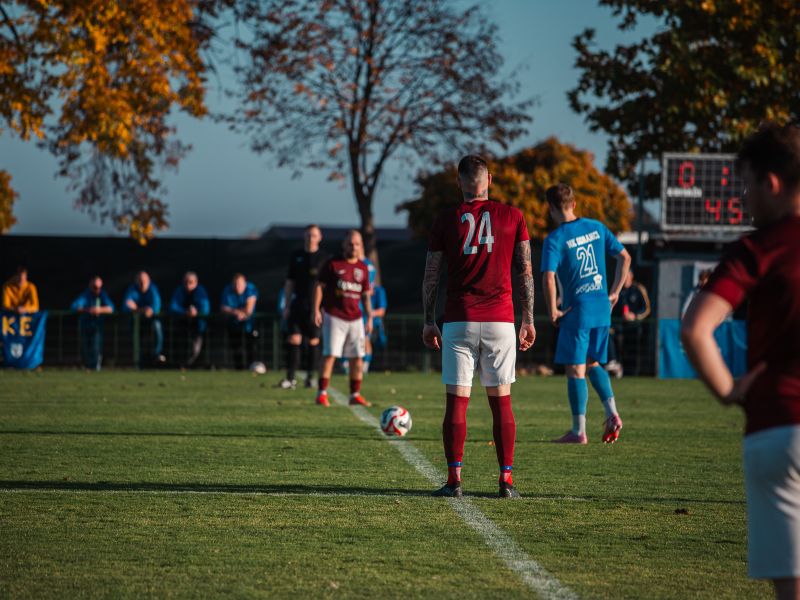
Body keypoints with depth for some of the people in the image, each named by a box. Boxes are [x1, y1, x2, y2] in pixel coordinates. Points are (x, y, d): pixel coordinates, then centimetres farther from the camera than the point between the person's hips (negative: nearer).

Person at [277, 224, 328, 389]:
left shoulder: (325, 258, 2)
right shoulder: (296, 257, 10)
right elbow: (289, 283, 13)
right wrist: (286, 305, 8)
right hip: (298, 305, 2)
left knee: (313, 341, 3)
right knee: (294, 339, -7)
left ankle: (310, 377, 13)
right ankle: (290, 378, -7)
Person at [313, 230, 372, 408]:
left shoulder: (363, 268, 13)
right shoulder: (332, 264, -1)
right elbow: (319, 286, -1)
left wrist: (370, 317, 11)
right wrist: (317, 310, -10)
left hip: (355, 319, 5)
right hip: (334, 317, -5)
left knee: (358, 358, 4)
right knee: (330, 355, -9)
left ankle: (355, 395, 14)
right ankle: (322, 394, -6)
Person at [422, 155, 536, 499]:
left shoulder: (445, 220, 2)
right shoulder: (512, 217, 4)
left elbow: (431, 276, 4)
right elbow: (525, 272, 4)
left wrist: (428, 322, 12)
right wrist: (528, 320, 9)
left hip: (459, 322, -1)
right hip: (500, 321, 1)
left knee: (456, 402, 0)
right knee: (501, 401, 6)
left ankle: (454, 479, -4)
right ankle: (506, 480, 3)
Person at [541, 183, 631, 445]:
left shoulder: (555, 239, -11)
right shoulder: (596, 227, 6)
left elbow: (549, 278, -22)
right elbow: (625, 258, 11)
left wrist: (552, 312, -9)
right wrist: (614, 292, 16)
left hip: (576, 310, -6)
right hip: (602, 308, 6)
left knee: (575, 370, 1)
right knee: (592, 364, 19)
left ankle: (578, 431, 3)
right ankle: (612, 414, 3)